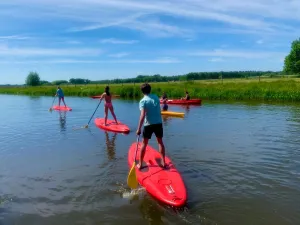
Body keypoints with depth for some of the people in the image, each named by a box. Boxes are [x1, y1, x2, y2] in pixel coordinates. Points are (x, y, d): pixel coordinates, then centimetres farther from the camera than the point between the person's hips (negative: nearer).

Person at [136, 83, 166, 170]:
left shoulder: (143, 101, -10)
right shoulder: (156, 97, 6)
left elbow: (142, 115, -20)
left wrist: (139, 129, -18)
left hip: (149, 124, -4)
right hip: (159, 123, 4)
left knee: (144, 144, 8)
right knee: (160, 142, 17)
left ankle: (140, 164, 14)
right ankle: (163, 162, 20)